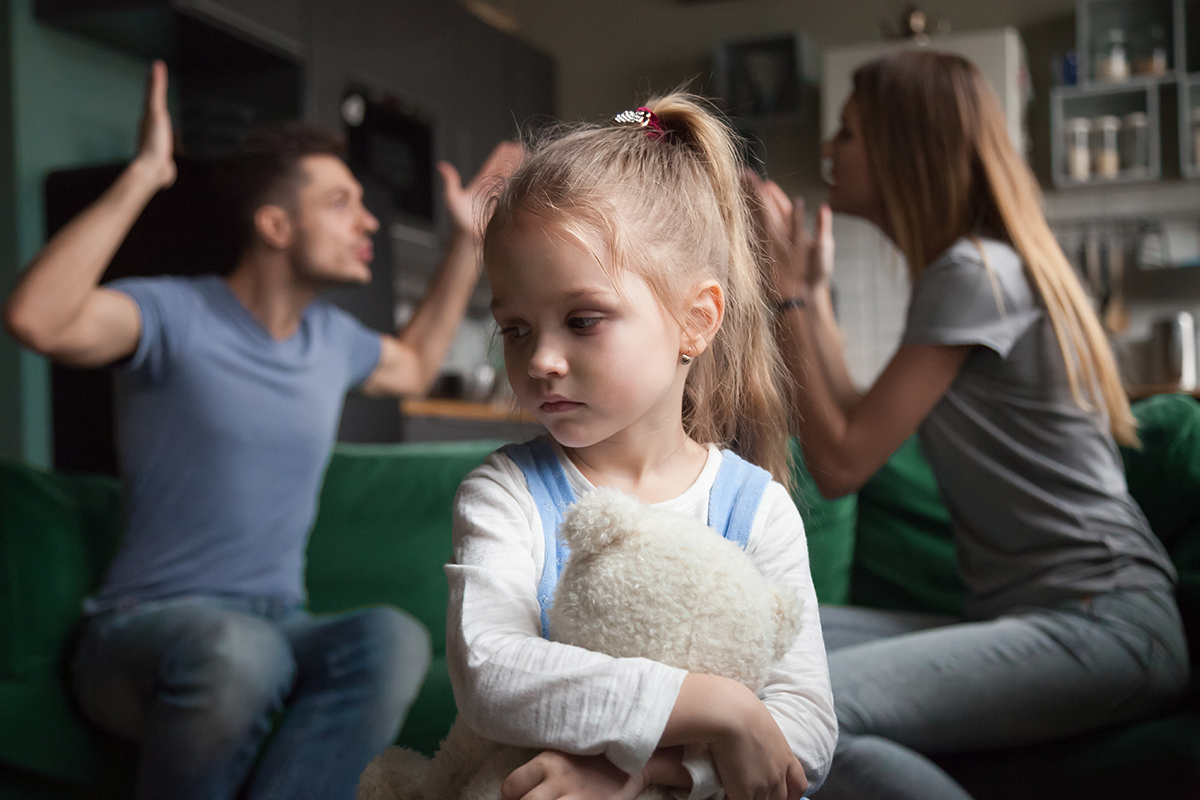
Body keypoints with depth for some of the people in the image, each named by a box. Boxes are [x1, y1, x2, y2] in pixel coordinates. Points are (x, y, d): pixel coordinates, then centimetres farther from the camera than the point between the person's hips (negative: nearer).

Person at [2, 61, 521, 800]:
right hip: (148, 626, -5)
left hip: (279, 627, 5)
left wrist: (470, 242, 31)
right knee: (234, 652, -42)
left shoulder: (332, 335, 13)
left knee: (395, 638, -31)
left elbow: (414, 365, 35)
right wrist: (143, 176, -23)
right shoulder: (178, 315, -8)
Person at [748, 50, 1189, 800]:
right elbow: (859, 431, 14)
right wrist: (814, 291, 17)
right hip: (1022, 614, 9)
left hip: (1100, 622, -9)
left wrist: (789, 292, -5)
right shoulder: (982, 265, 17)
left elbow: (842, 464, -13)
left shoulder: (974, 272, -11)